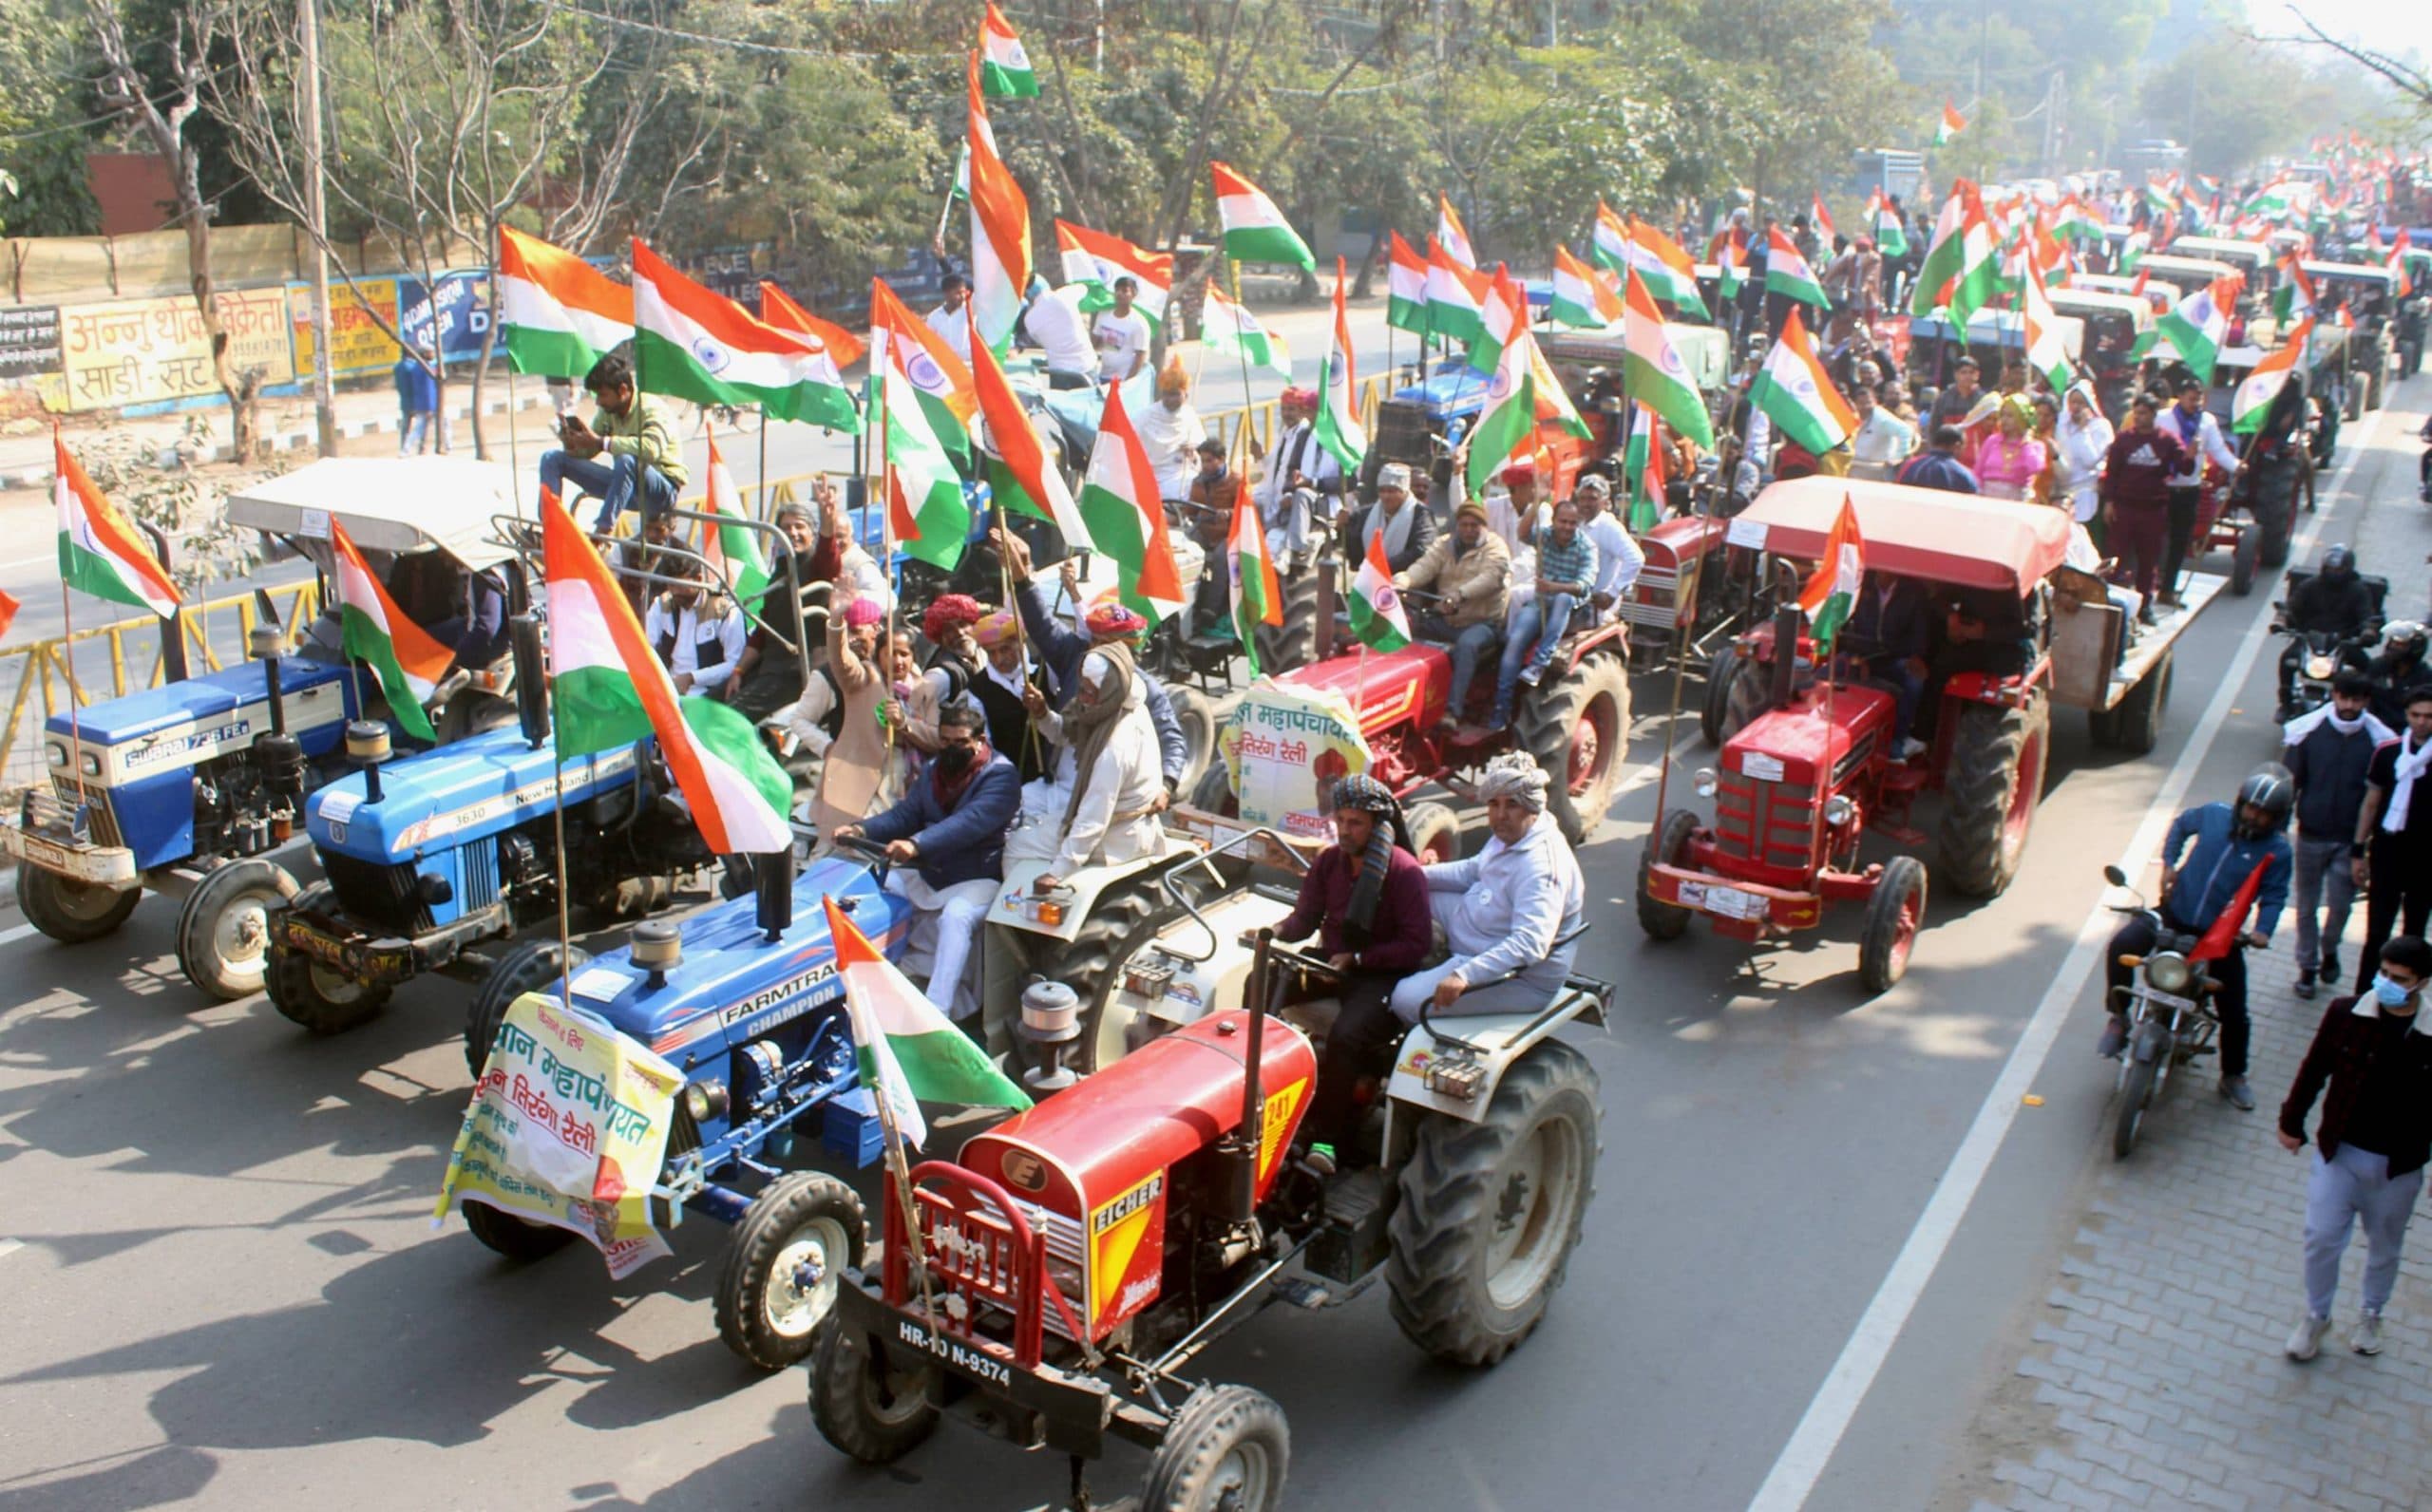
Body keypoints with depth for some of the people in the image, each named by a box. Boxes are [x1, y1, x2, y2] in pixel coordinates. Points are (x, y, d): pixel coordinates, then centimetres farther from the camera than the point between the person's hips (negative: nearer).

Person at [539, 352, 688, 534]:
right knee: (552, 459, 3)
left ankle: (602, 530, -39)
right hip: (624, 482, 8)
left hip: (663, 490, -8)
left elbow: (652, 448, -39)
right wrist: (571, 444, -14)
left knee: (627, 461, -42)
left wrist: (601, 442, -34)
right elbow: (586, 452, 10)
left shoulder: (652, 409, -18)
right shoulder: (607, 412, 3)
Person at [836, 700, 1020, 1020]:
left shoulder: (1000, 776, -14)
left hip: (976, 880, -7)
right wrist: (863, 830, -17)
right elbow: (904, 814, 4)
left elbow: (970, 822, -30)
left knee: (955, 917, -36)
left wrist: (916, 845, -45)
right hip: (926, 874, 8)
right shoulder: (934, 770, 12)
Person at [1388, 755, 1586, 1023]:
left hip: (1519, 979, -10)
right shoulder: (1510, 835, 0)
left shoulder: (1541, 866, -31)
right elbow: (1473, 870, 18)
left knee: (1408, 1000, -19)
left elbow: (1530, 943, -41)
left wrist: (1465, 975, -49)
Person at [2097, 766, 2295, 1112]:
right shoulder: (2214, 814, -4)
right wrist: (2168, 862, 2)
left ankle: (2233, 1076, 29)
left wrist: (2263, 930, -23)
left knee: (2234, 1012, 4)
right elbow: (2181, 824, 15)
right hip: (2174, 912, 1)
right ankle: (2118, 1018, -6)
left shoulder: (2277, 850, -8)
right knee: (2122, 945, -26)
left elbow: (2274, 896, -5)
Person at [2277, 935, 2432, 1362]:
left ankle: (2370, 1315, 43)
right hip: (2338, 1151, 0)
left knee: (2385, 1248, 19)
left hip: (2398, 1165, 0)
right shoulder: (2346, 1013, -12)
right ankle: (2316, 1316, 25)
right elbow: (2313, 1069, 0)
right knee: (2321, 1239, 3)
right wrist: (2292, 1122, 6)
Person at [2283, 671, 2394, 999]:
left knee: (2341, 906, 4)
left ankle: (2329, 949, 34)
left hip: (2350, 840, 0)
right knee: (2307, 907, 11)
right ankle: (2307, 966, 28)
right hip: (2311, 835, 0)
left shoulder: (2377, 739, -8)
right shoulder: (2309, 731, -8)